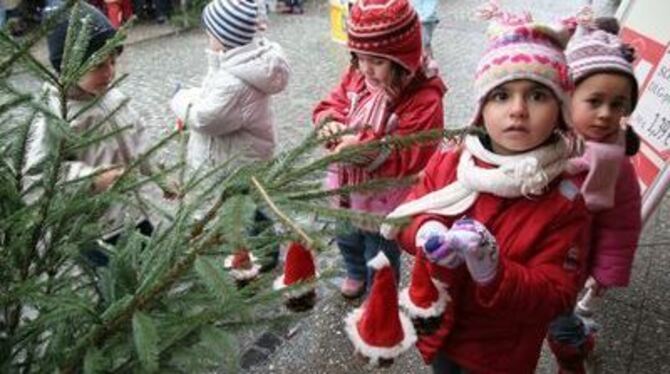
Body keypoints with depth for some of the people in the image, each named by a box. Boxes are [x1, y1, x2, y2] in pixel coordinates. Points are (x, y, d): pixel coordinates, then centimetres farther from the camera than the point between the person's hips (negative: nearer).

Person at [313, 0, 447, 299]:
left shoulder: (424, 101, -28)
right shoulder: (356, 76, -8)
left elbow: (411, 158, -29)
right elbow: (331, 105, 0)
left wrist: (366, 147, -38)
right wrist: (330, 124, -23)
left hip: (384, 201, -6)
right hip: (347, 187, 7)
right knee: (347, 239, 33)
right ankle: (356, 274, 66)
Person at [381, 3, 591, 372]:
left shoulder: (566, 198, -20)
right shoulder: (448, 159, -13)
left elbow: (556, 295, -19)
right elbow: (407, 215, -5)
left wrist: (494, 272, -37)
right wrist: (427, 231, -28)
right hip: (435, 325, 3)